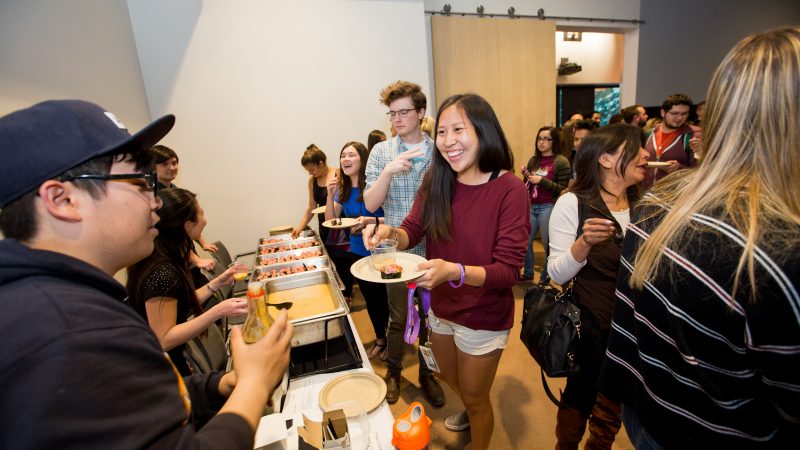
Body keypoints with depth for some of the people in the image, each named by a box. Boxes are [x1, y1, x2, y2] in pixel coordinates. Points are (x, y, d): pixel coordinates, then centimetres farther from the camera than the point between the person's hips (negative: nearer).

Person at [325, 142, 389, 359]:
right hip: (357, 252, 6)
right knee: (370, 299, 18)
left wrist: (370, 220, -31)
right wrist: (330, 195, -8)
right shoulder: (343, 189, 2)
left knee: (382, 298, 7)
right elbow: (331, 221, 4)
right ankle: (380, 339, 40)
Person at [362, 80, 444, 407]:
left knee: (431, 316, 15)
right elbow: (371, 204, -9)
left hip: (433, 250, 1)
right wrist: (388, 172, -23)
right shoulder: (381, 153, -1)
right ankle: (393, 372, 40)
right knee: (399, 318, 14)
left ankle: (427, 374, 39)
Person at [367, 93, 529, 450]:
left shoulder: (510, 189, -24)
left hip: (483, 316, -5)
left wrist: (454, 271, -43)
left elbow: (508, 270, -26)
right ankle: (471, 411, 66)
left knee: (475, 397, 19)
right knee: (449, 378, 31)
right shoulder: (436, 180, -9)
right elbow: (412, 232, -6)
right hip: (441, 307, 6)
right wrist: (392, 233, -29)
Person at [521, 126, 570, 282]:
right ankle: (528, 273, 28)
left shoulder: (561, 161, -6)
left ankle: (545, 278, 19)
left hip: (548, 207, -6)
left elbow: (562, 189, -11)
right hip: (531, 206, 6)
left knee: (548, 245, 2)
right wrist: (526, 176, 0)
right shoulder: (533, 160, 12)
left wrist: (542, 180, -18)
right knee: (525, 241, 9)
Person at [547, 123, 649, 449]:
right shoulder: (573, 203, -14)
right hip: (590, 328, -4)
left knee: (613, 407, 22)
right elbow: (557, 274, -16)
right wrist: (584, 242, -32)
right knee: (579, 400, 16)